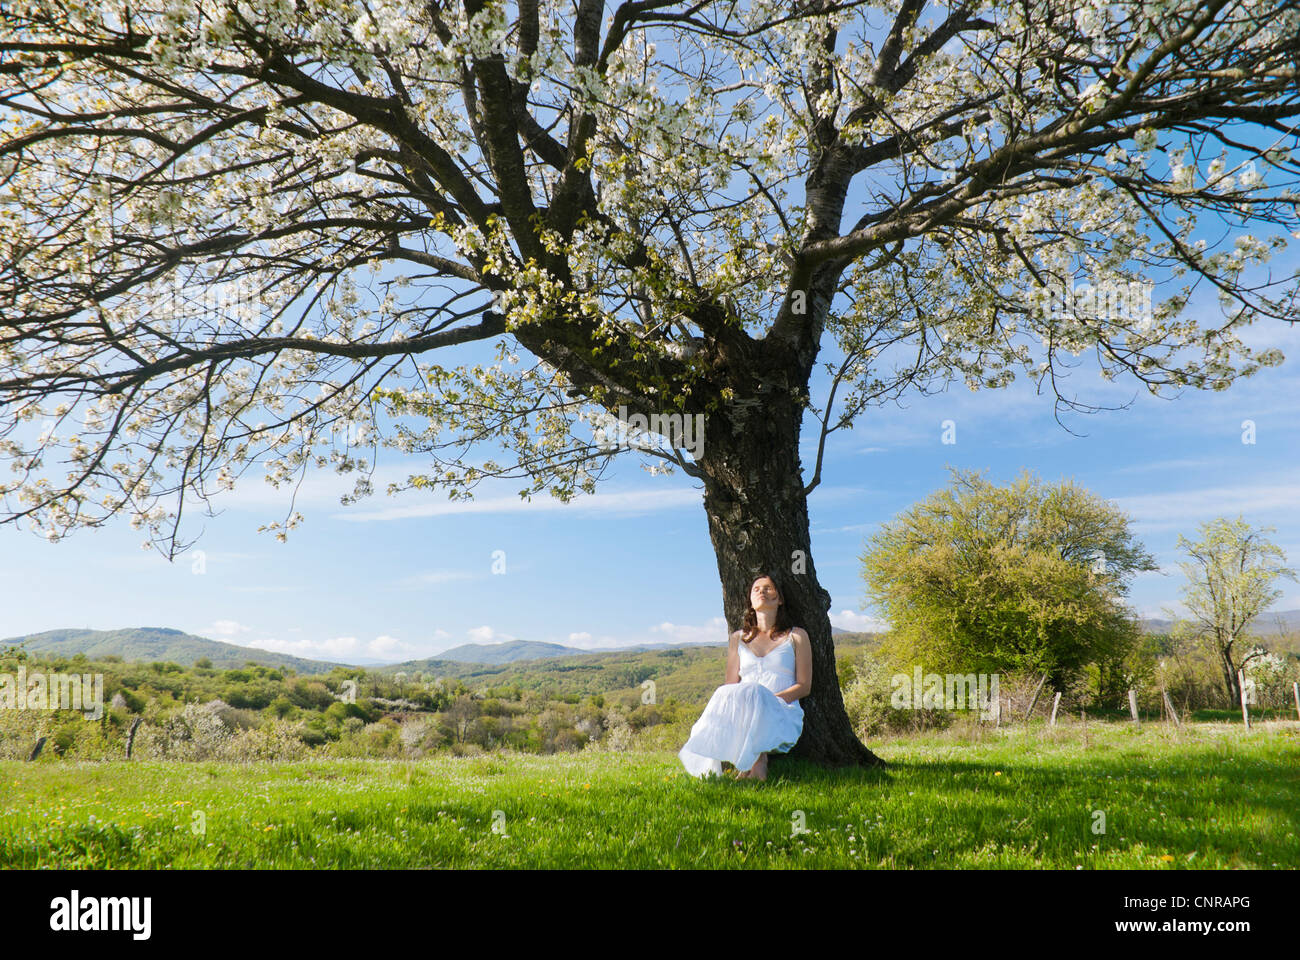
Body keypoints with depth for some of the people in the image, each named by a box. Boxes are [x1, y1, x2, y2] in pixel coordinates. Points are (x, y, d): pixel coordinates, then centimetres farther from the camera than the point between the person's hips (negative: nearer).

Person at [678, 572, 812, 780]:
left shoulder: (796, 636, 15)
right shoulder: (738, 638, 23)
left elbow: (804, 685, 7)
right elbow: (731, 684, 17)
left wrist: (771, 699, -12)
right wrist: (735, 698, -10)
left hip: (782, 711, -2)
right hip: (743, 710, 3)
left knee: (753, 694, -37)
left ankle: (755, 758, -27)